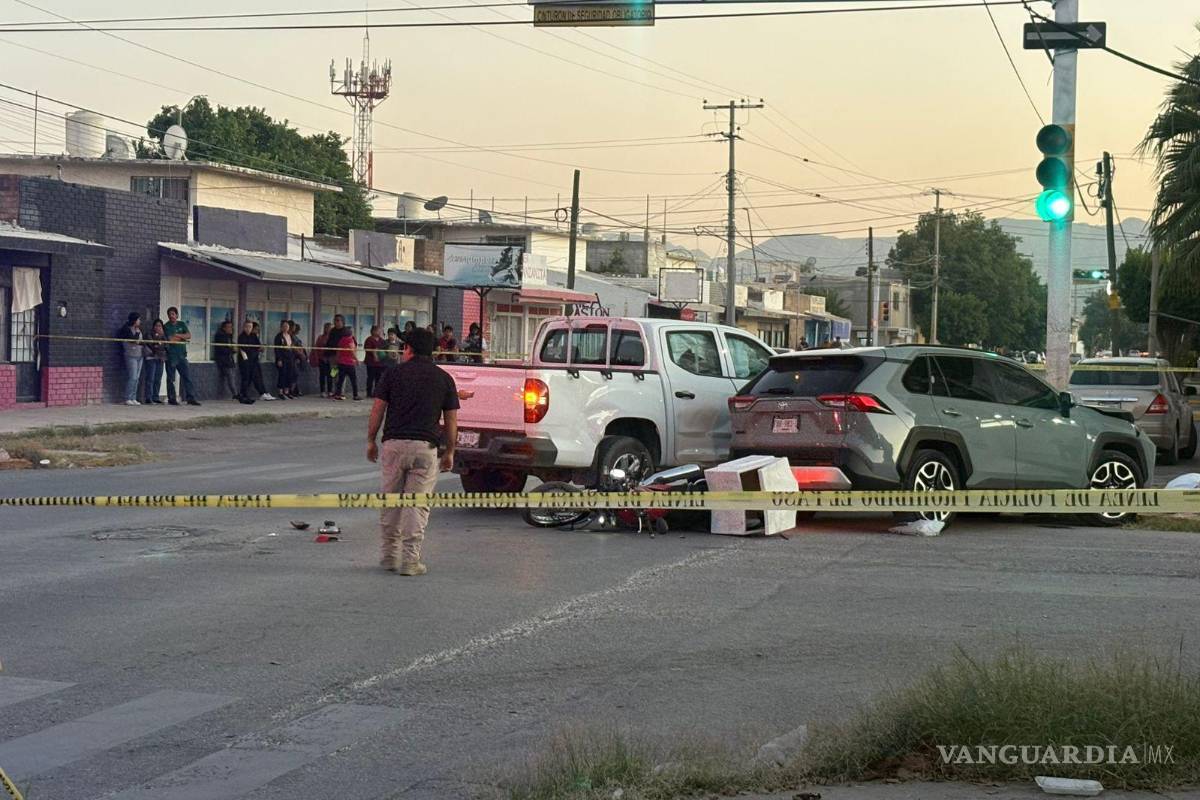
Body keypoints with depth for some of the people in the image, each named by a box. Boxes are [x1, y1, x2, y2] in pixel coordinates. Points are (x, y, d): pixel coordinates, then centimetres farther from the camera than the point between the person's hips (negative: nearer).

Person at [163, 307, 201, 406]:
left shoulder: (182, 324, 13)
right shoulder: (166, 326, -1)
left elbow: (189, 335, 1)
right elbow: (170, 339, -14)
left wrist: (177, 335, -8)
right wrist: (183, 338, -4)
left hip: (182, 355, 4)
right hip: (171, 356, -4)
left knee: (187, 377, 0)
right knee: (171, 378, 0)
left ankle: (191, 398, 0)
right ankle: (171, 399, 6)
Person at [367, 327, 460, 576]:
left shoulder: (394, 372, 5)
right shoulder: (444, 378, 8)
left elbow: (378, 410, 3)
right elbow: (451, 420, 7)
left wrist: (371, 441, 14)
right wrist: (450, 452, 16)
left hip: (394, 443, 0)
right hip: (426, 447, 0)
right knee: (418, 504, 2)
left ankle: (389, 556, 18)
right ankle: (410, 560, -1)